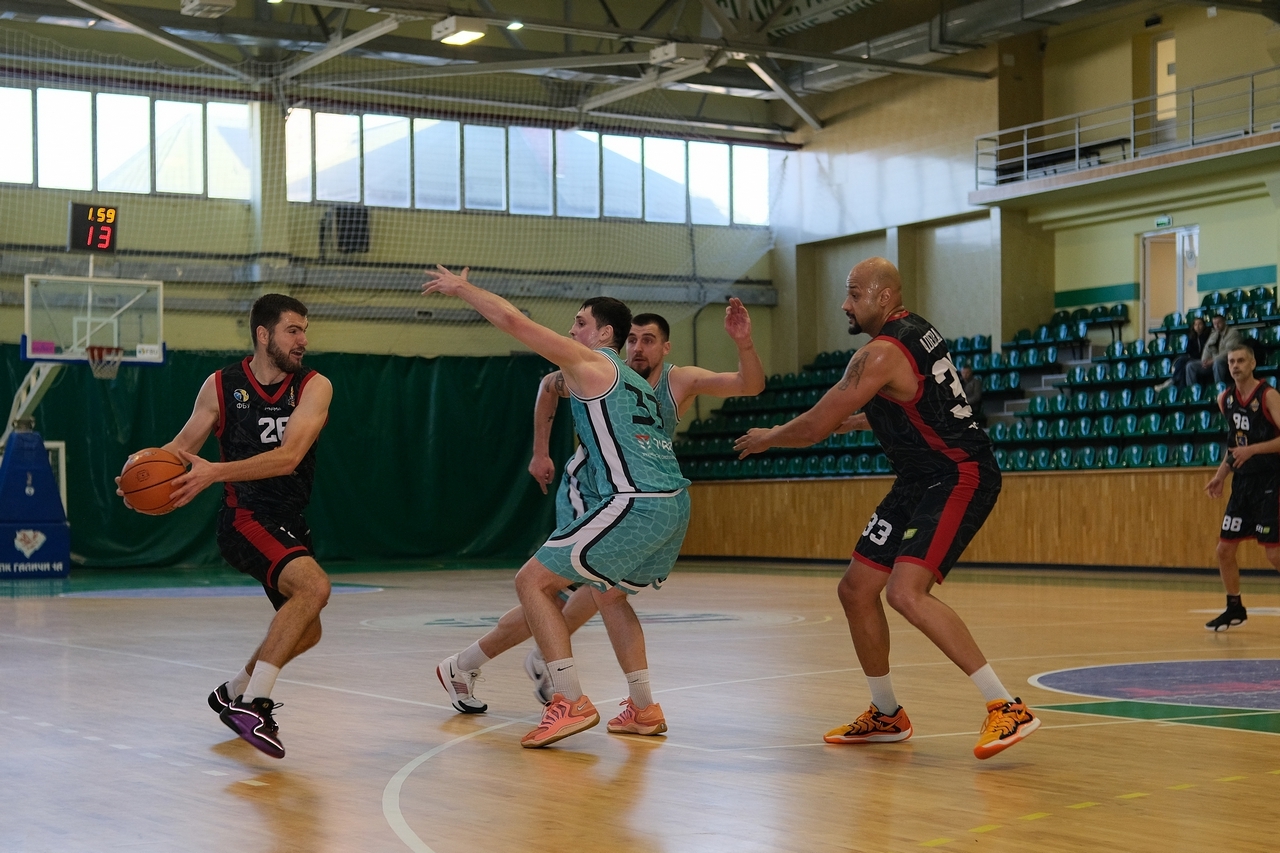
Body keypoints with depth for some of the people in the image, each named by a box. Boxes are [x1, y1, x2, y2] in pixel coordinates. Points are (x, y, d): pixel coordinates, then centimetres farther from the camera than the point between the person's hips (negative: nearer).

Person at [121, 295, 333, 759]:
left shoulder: (314, 387, -6)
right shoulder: (221, 386, -5)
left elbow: (288, 456, -20)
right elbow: (185, 442, 7)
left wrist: (215, 472, -31)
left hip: (290, 521, 5)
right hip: (245, 516, -5)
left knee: (304, 632, 17)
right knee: (314, 585, -30)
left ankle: (232, 693, 41)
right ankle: (253, 704, -28)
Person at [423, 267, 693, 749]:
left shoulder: (588, 361, 2)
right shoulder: (637, 384, 26)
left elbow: (511, 318, -3)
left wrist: (461, 288, 10)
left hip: (635, 505, -9)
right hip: (675, 506, 9)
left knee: (532, 581, 0)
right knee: (609, 594, 29)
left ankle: (571, 703, -9)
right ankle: (644, 709, 23)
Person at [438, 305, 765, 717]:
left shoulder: (680, 382, -9)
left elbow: (751, 386, -21)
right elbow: (548, 385, 6)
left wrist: (743, 342, -40)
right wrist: (540, 452, 7)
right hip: (583, 494, -5)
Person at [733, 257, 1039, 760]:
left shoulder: (882, 353, -18)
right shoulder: (916, 331, 12)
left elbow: (815, 427, -14)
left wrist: (767, 438, 5)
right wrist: (855, 421, 32)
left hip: (959, 478, -10)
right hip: (922, 480, 10)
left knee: (905, 592, -26)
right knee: (856, 589, 10)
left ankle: (1008, 709, -21)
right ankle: (886, 716, 24)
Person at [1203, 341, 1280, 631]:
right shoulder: (1225, 399, 8)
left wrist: (1251, 450, -25)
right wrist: (1220, 476, 12)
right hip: (1242, 483, 7)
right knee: (1224, 549, 8)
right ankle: (1235, 609, 24)